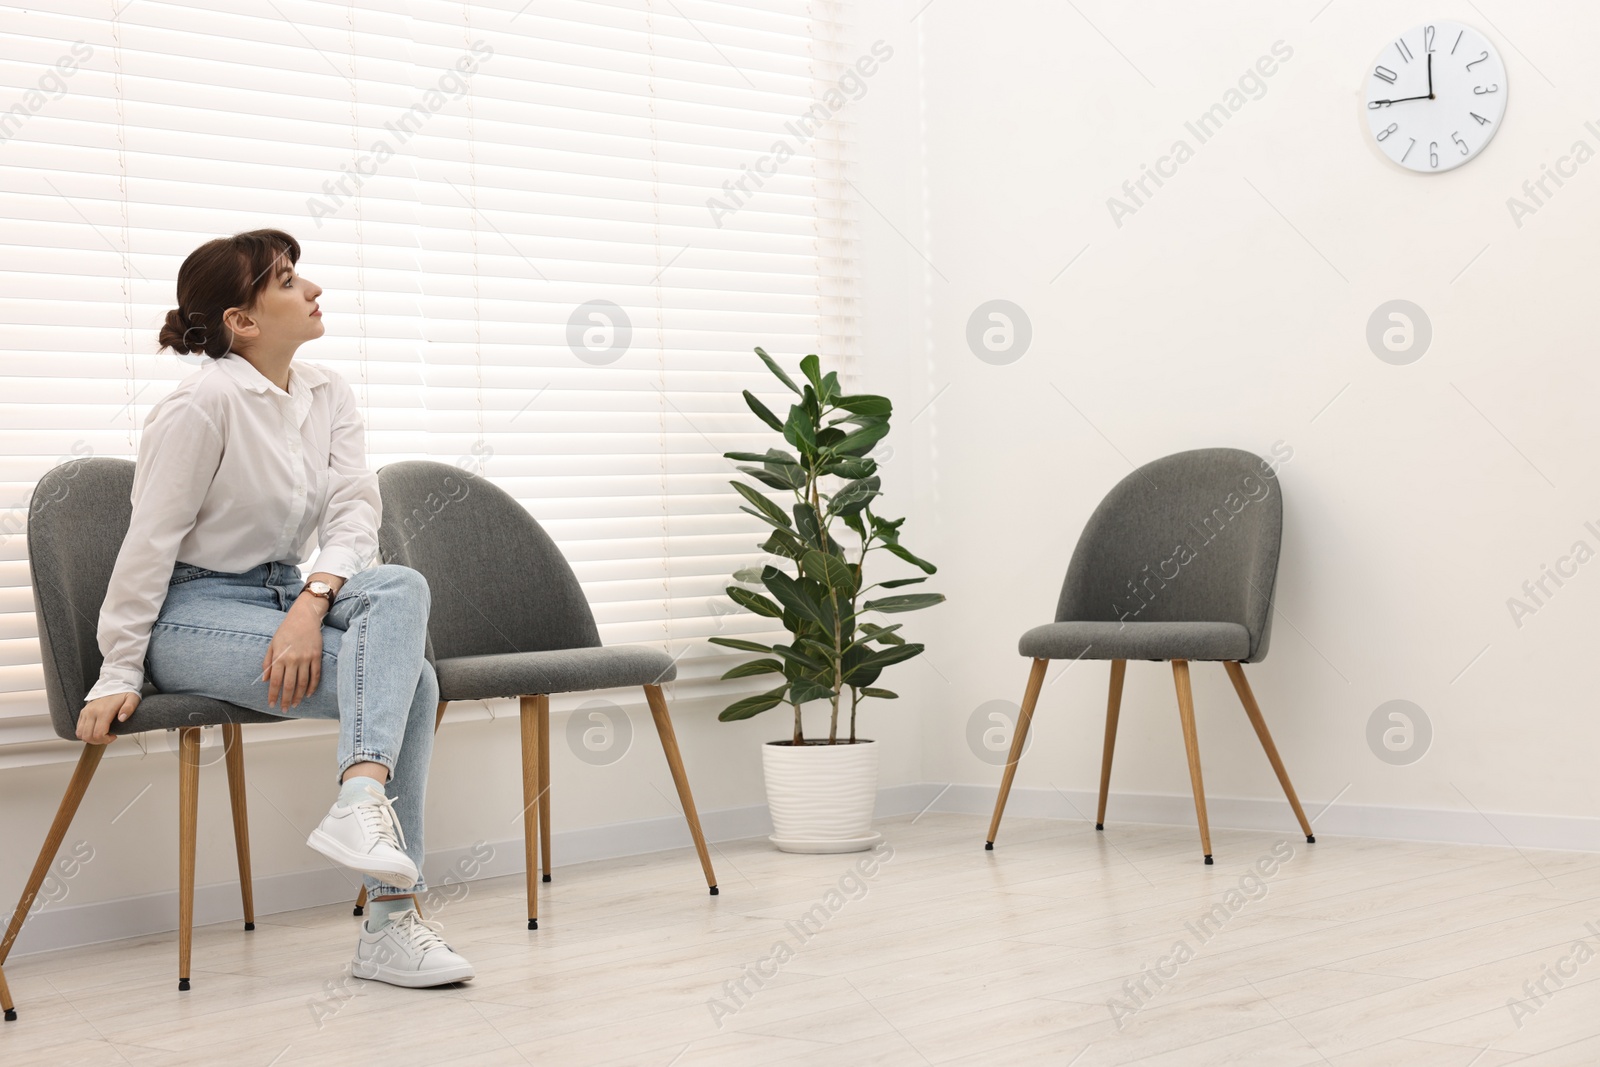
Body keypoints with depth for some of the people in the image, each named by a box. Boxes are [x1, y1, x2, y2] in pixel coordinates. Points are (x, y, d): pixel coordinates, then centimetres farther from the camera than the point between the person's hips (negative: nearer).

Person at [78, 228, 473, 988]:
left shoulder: (328, 395, 6)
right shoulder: (203, 403, -15)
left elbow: (355, 512, -5)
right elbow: (150, 541, -13)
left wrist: (313, 601, -25)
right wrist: (119, 676, -11)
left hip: (286, 595, 7)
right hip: (194, 613, -7)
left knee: (401, 588, -27)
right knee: (411, 677, -25)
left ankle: (361, 801, -40)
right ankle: (388, 926, -28)